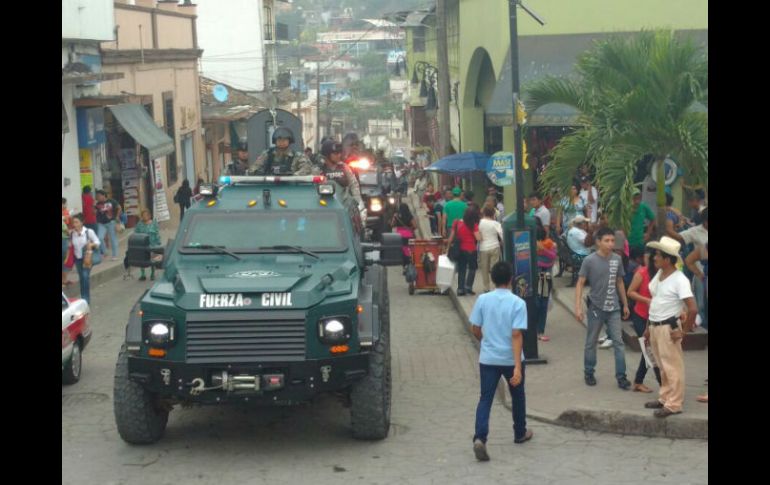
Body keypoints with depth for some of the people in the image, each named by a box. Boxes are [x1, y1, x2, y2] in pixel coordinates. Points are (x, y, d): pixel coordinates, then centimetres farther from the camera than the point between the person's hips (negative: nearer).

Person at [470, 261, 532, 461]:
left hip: (488, 358, 1)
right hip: (511, 359, -1)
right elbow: (517, 335, -19)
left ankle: (480, 438, -17)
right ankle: (520, 433, 37)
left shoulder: (482, 300, -5)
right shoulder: (517, 303, -13)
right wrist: (518, 367, -20)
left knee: (485, 398, 2)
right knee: (517, 396, 20)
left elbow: (475, 329, 1)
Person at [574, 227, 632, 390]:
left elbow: (619, 282, 12)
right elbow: (580, 284, -8)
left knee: (618, 342, 0)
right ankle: (589, 373, 26)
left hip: (614, 308, 3)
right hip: (596, 308, -3)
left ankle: (621, 376, 4)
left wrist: (625, 304, 16)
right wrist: (578, 307, -15)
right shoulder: (589, 260, -11)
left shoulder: (617, 259, 0)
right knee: (591, 343, 11)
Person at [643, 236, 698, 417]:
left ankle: (674, 404, 4)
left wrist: (683, 331, -16)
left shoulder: (679, 280, -18)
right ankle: (664, 398, 28)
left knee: (672, 367, -1)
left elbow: (693, 309, -22)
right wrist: (648, 326, 16)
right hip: (654, 326, 8)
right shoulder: (658, 274, 6)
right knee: (663, 366, 17)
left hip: (668, 328, -8)